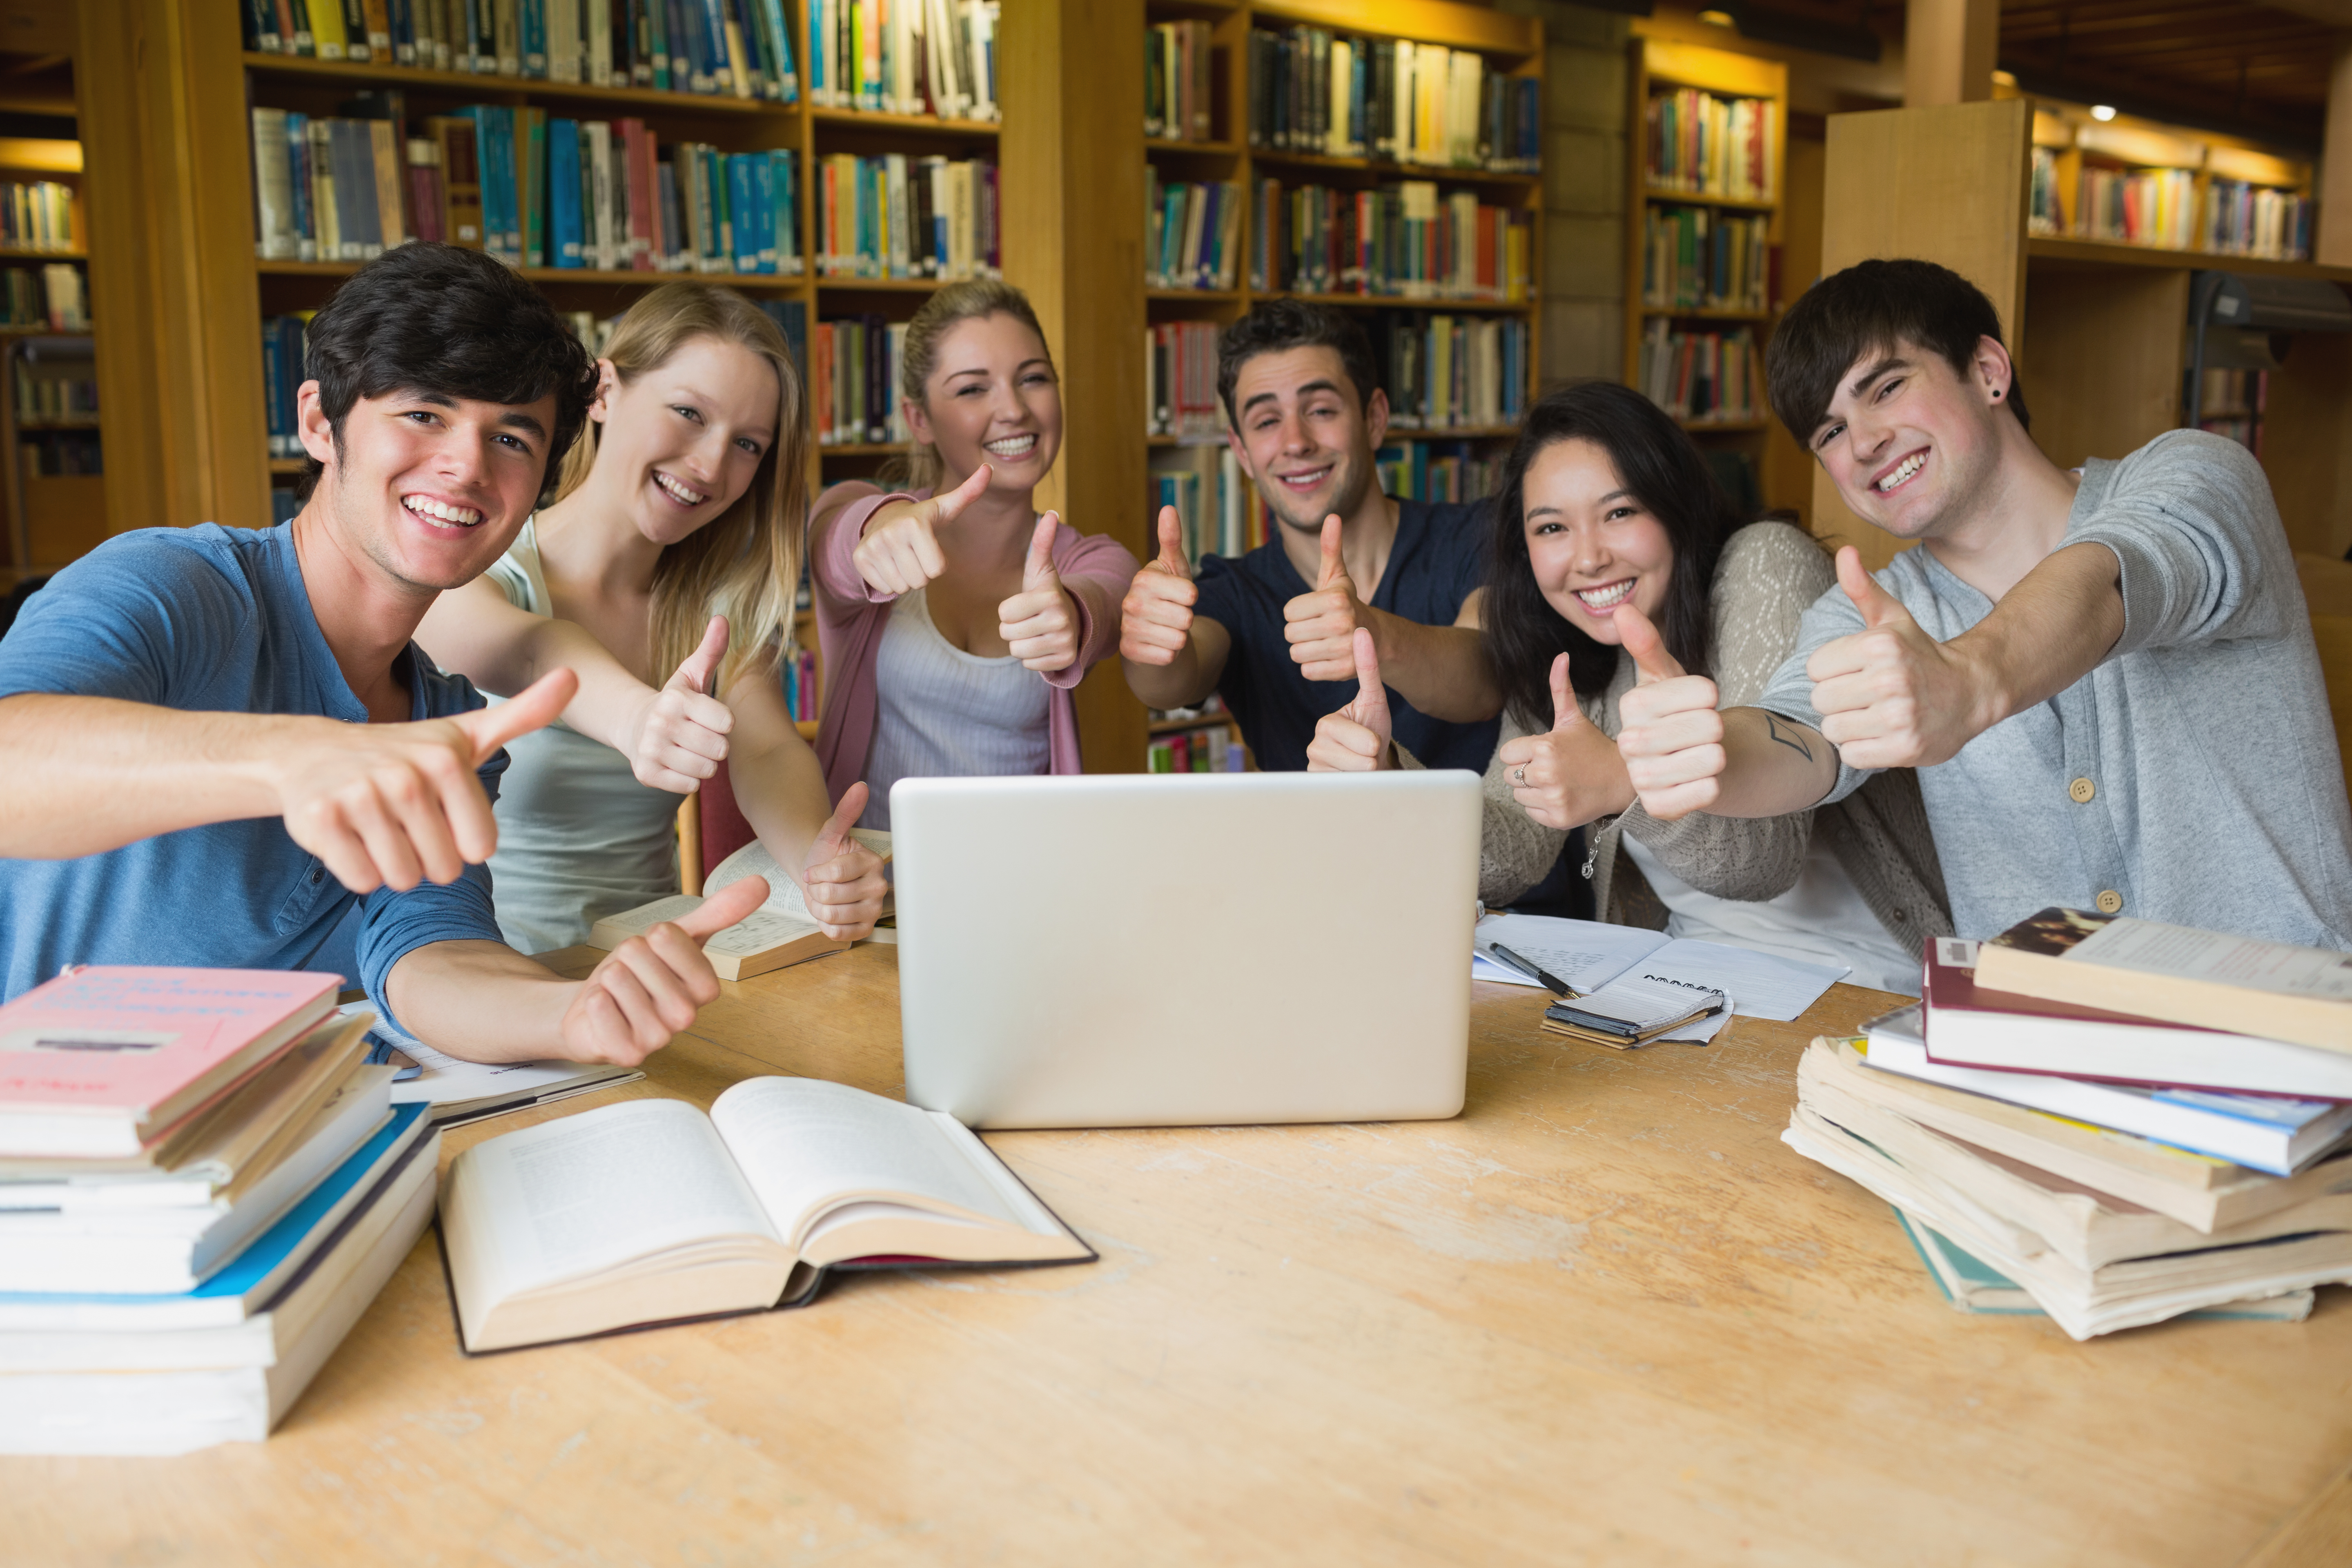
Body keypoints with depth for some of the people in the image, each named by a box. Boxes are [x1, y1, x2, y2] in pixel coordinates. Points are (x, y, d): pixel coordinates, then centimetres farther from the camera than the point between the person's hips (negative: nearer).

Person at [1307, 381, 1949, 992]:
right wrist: (1384, 774, -23)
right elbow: (1512, 857, -7)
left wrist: (1630, 782, -43)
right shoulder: (1563, 654, 3)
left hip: (1866, 991, -3)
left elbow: (1771, 855, -25)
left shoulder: (1768, 568, -14)